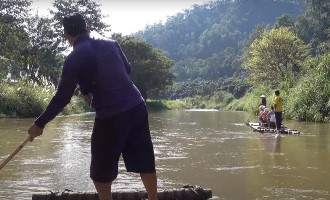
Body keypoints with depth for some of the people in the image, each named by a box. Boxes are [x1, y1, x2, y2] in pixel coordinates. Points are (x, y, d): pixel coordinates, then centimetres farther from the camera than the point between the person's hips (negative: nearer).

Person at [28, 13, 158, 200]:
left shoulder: (74, 58, -6)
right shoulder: (111, 43, 9)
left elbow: (62, 97, -7)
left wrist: (40, 123, 2)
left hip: (110, 116, -5)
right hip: (137, 106, 6)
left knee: (102, 170, 12)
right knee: (145, 159, 16)